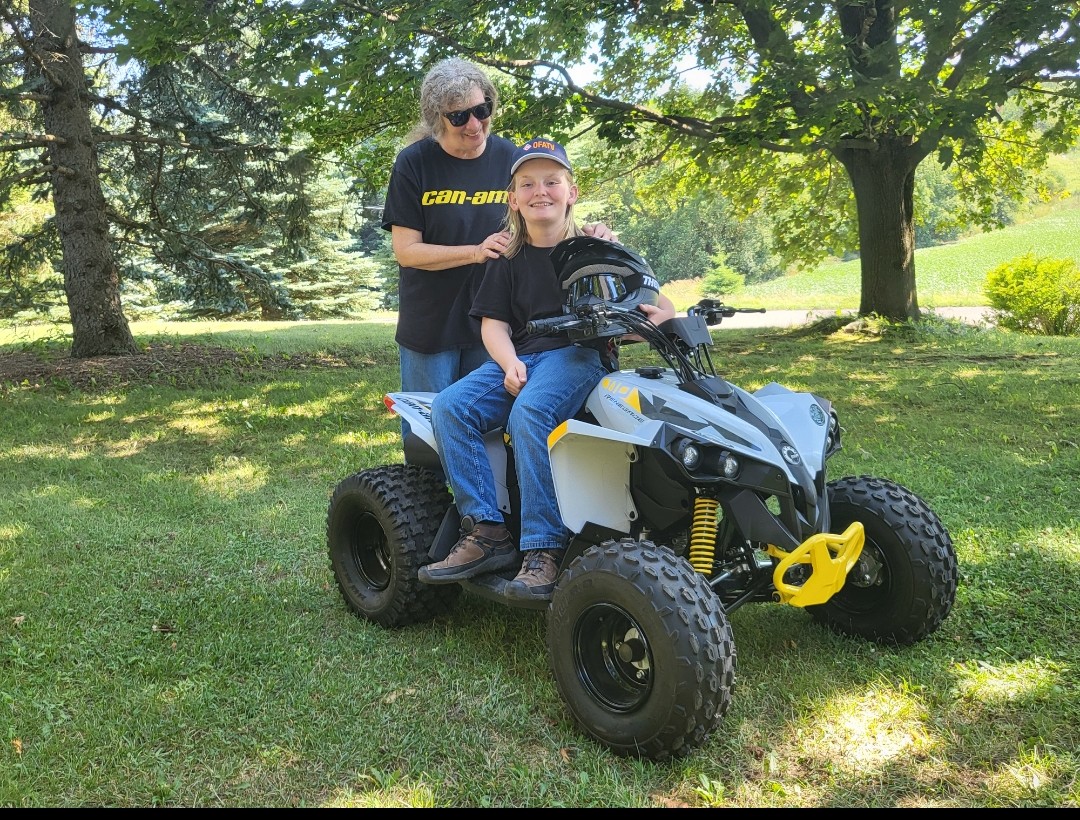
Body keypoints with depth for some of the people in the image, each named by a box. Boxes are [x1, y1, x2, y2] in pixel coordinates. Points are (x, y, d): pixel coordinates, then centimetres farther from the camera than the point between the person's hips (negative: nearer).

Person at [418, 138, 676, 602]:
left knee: (530, 412, -36)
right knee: (448, 407, -21)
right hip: (519, 358, 5)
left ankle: (543, 549, -33)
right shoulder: (508, 262, 17)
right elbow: (494, 324, 10)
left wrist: (660, 316, -21)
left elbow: (658, 306, 4)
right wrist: (510, 364, -11)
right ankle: (486, 532, -21)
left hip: (577, 354, -4)